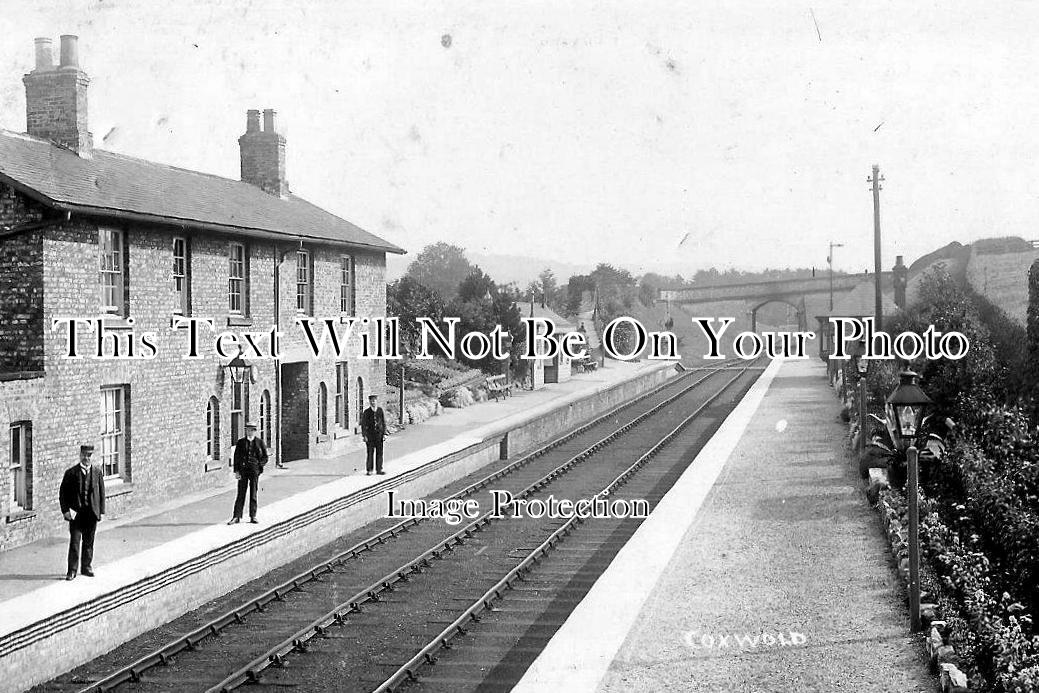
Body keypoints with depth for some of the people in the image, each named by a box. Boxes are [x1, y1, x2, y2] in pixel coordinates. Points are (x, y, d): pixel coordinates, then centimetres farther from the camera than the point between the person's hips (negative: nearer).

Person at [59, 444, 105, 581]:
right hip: (75, 512, -2)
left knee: (89, 542, 10)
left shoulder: (97, 472, 7)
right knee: (74, 542, -5)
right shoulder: (71, 473, 0)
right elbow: (63, 493, 1)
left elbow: (101, 493, 9)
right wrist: (65, 510, -8)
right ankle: (72, 570, 0)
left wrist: (101, 511, 2)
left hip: (92, 513, 2)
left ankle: (86, 567, 22)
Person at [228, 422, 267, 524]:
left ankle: (253, 517, 11)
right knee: (241, 494, -1)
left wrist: (258, 465, -7)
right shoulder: (241, 442, 7)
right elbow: (236, 457, 5)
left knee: (253, 494, 3)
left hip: (254, 470, 0)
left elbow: (265, 457, 9)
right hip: (243, 470, 0)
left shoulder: (260, 442, 6)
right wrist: (236, 471, -4)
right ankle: (236, 517, 0)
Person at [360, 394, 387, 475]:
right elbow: (363, 424, 1)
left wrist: (384, 433, 3)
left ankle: (379, 469, 7)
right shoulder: (366, 412, 0)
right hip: (370, 434, -2)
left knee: (379, 452, 1)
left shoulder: (380, 410, 6)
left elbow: (383, 422, 8)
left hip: (379, 434, 2)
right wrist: (364, 435, -6)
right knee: (370, 453, -1)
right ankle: (369, 470, 6)